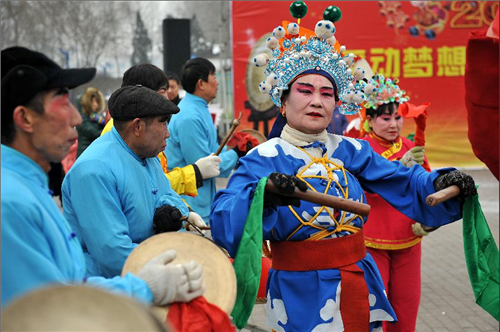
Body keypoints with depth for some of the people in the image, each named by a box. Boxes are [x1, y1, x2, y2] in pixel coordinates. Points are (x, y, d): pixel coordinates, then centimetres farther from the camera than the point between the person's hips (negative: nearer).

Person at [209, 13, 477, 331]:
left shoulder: (350, 150, 4)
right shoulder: (264, 159, -12)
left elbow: (401, 181, 3)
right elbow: (225, 223, -25)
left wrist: (441, 182, -18)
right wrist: (261, 195, -45)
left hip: (360, 290, 5)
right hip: (302, 298, -5)